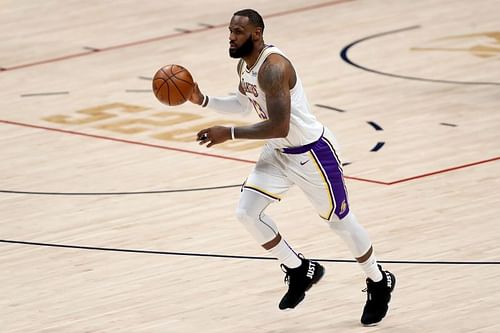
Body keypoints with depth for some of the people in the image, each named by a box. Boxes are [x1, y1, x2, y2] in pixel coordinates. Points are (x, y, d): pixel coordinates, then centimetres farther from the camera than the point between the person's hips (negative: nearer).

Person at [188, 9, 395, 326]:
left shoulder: (273, 68, -29)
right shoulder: (244, 65, 1)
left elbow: (279, 127, -33)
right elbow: (244, 103, 21)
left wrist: (229, 133, -30)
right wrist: (204, 100, 7)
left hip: (312, 152, -9)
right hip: (279, 153, 9)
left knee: (339, 219, 7)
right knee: (247, 212, -5)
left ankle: (379, 283, 30)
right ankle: (300, 271, 15)